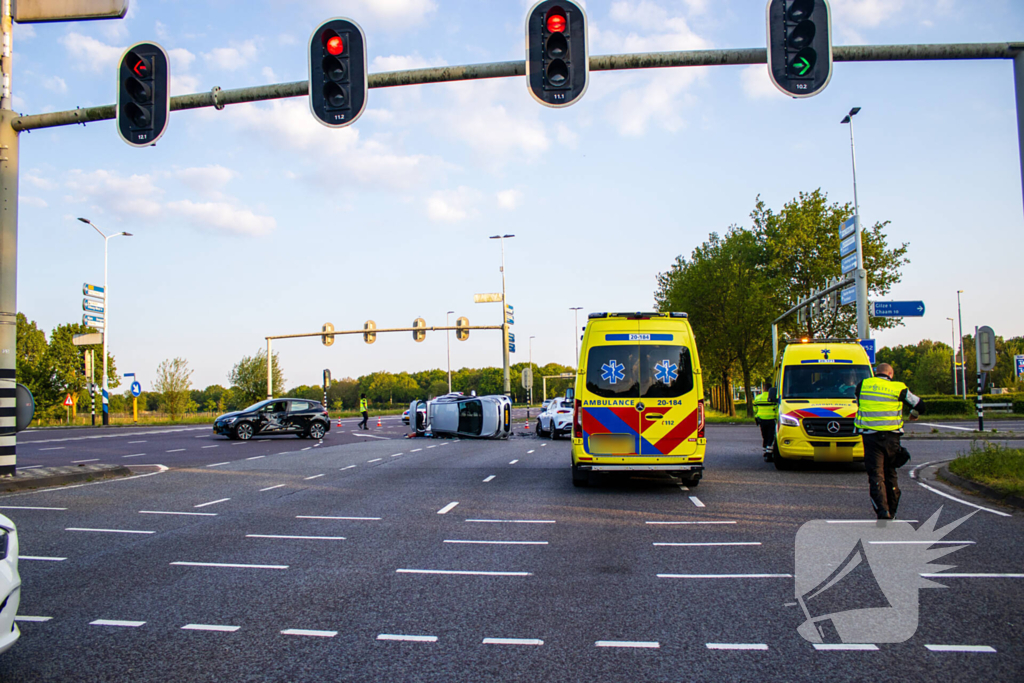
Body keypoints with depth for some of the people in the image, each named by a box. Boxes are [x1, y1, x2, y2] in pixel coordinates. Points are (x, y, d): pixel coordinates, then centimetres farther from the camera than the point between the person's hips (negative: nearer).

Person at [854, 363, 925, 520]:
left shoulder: (863, 385, 4)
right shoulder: (899, 388, 3)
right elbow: (920, 405, 13)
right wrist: (914, 415, 35)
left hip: (871, 437, -1)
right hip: (892, 437, 1)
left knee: (876, 475, -3)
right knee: (890, 474, 15)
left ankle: (882, 511, -18)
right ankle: (891, 512, 21)